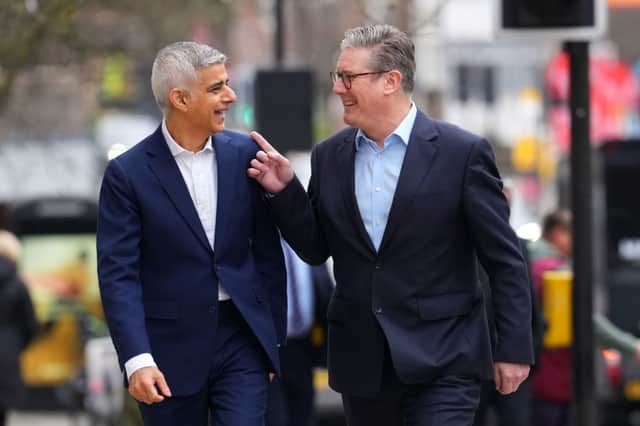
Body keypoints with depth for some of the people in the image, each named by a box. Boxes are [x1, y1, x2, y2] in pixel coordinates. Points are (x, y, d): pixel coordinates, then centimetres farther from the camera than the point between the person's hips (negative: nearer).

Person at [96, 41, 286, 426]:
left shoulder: (244, 155, 3)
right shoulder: (128, 174, -6)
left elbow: (268, 251, 10)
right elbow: (118, 275, -10)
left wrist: (274, 336, 11)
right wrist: (137, 359, -20)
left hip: (241, 340, 2)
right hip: (171, 349, -2)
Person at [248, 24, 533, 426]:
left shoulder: (463, 152, -7)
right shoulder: (330, 156, 7)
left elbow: (505, 260, -5)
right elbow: (315, 249, 12)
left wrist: (514, 348, -7)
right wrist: (283, 190, -3)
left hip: (441, 362, -5)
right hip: (361, 361, 5)